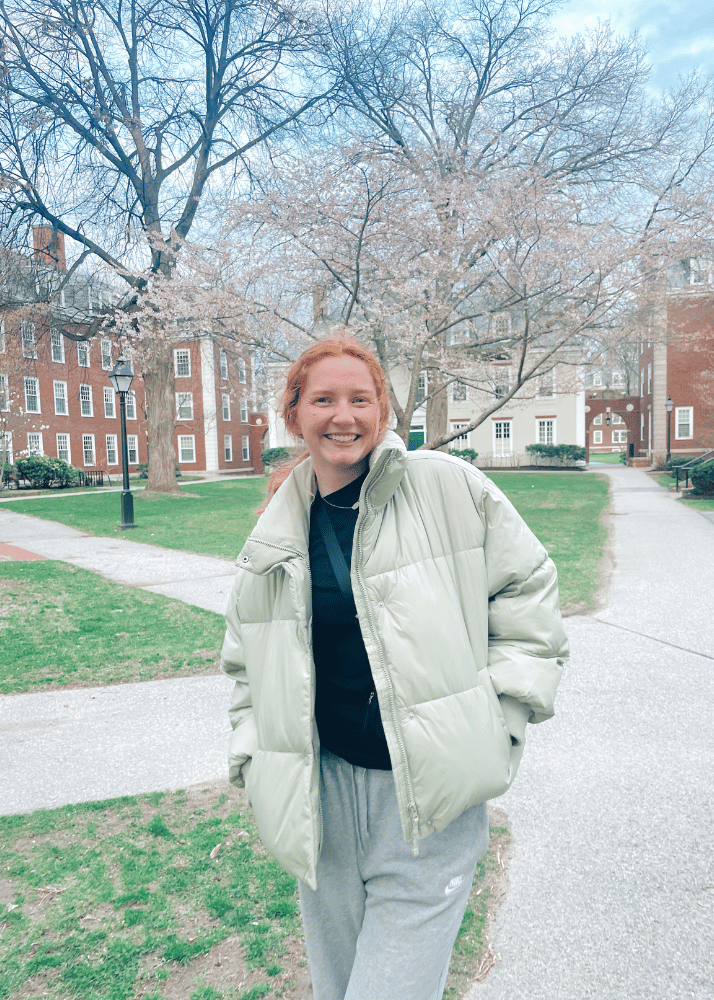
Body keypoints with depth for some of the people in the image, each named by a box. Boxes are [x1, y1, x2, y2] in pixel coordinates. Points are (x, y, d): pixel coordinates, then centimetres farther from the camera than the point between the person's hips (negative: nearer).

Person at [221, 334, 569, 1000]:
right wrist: (253, 757, 8)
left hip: (429, 795, -3)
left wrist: (504, 713, -4)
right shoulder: (275, 533, 4)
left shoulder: (451, 488, -6)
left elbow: (527, 588, 1)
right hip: (322, 789, 4)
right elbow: (245, 663, 17)